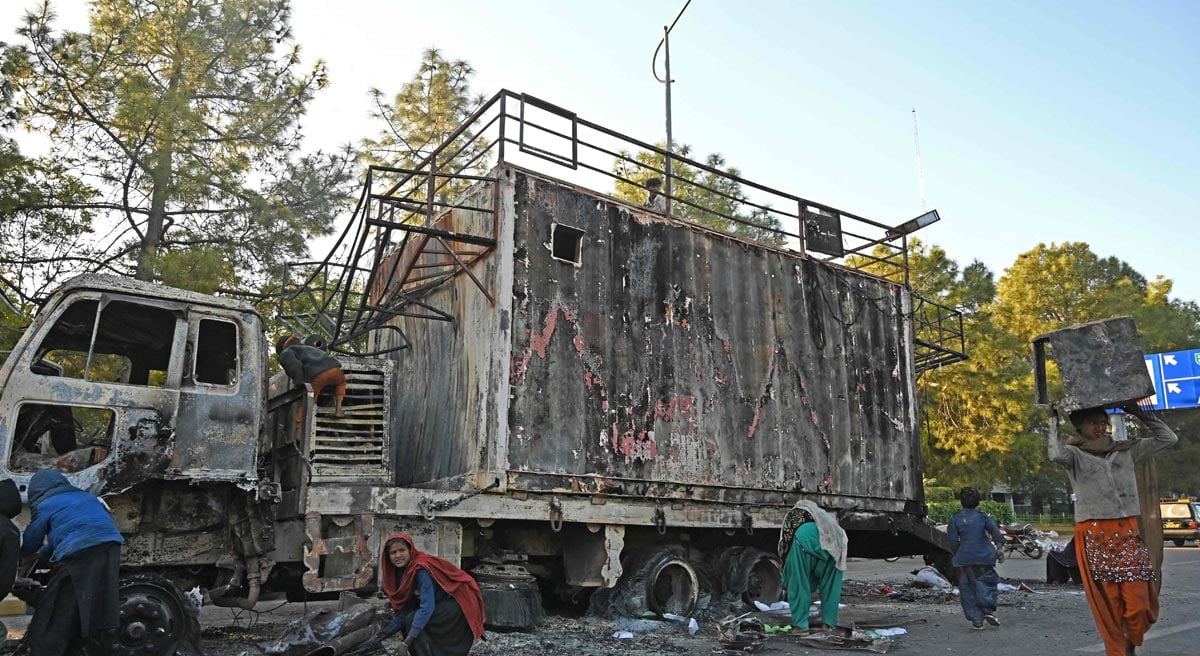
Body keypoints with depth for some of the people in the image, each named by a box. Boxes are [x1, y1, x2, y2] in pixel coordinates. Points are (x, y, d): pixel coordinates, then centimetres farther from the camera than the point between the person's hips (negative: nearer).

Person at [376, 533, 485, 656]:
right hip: (441, 604, 9)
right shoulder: (403, 571, 0)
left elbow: (427, 607, -31)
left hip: (458, 603, -9)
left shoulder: (421, 569, -26)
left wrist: (406, 643, -33)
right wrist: (386, 632, -6)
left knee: (412, 620, -19)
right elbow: (405, 608, 2)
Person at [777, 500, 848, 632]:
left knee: (799, 583, 10)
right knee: (830, 583, 18)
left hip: (805, 536, -3)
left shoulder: (793, 513, 36)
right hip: (832, 540, 3)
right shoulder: (822, 514, 43)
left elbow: (785, 542, 28)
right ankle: (829, 622, 20)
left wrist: (786, 578, 35)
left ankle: (801, 623, 9)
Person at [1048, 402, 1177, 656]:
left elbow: (1168, 438, 14)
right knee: (1108, 603, 0)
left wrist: (1139, 414, 11)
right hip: (1094, 536, -3)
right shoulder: (1075, 454, -1)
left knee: (1139, 602, 0)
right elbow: (1056, 454, -24)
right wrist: (1054, 421, -11)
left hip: (1128, 533, 3)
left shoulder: (1125, 450, 12)